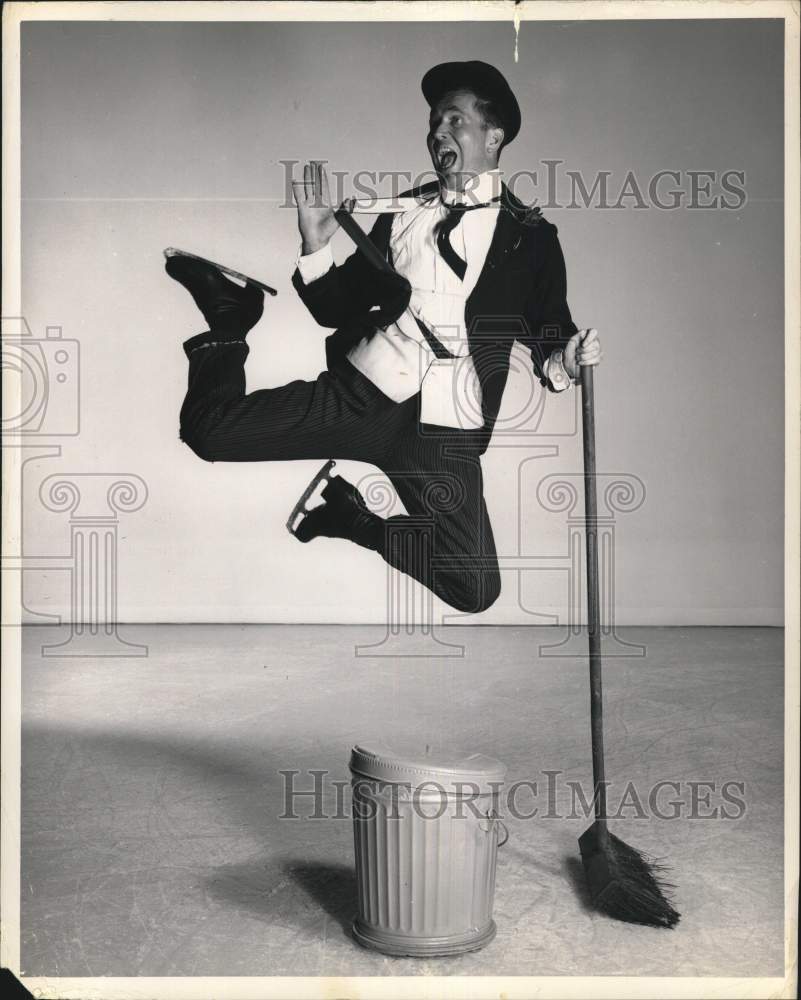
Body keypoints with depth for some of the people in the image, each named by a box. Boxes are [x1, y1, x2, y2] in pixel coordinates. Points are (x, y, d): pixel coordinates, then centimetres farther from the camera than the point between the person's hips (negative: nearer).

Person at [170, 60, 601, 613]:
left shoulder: (531, 237, 8)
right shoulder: (404, 211, 15)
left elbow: (547, 342, 9)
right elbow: (340, 307, 16)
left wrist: (566, 359, -14)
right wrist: (316, 246, -2)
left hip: (444, 428, -1)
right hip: (361, 391, 1)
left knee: (476, 589, -17)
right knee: (210, 428, -15)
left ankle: (354, 517, 9)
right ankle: (232, 318, 18)